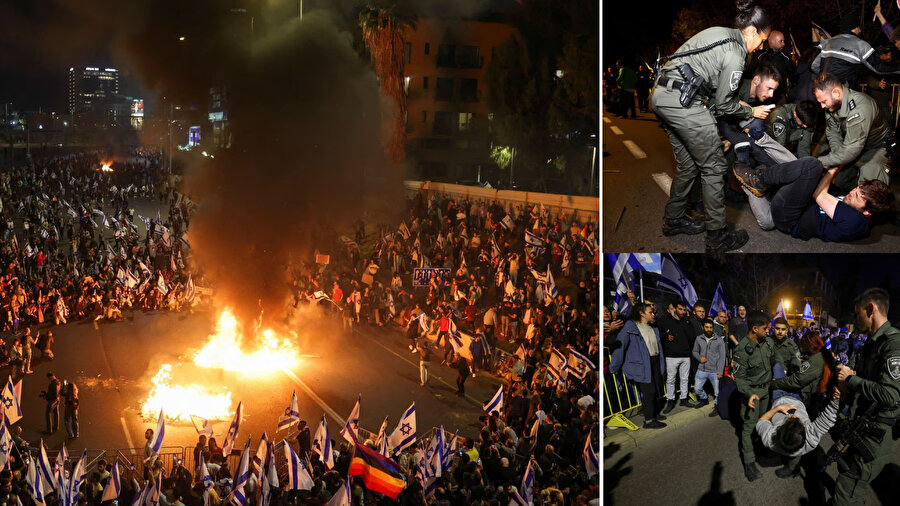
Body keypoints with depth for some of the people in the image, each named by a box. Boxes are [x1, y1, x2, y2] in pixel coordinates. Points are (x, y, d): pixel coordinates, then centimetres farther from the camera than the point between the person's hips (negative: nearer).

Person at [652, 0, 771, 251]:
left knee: (688, 164, 21)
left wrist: (736, 102, 24)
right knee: (714, 166, 0)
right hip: (682, 101, -10)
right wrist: (751, 112, 13)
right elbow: (723, 104, -3)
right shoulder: (734, 55, -10)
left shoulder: (719, 33, 18)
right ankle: (717, 237, 5)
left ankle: (673, 221, 33)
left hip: (661, 96, 10)